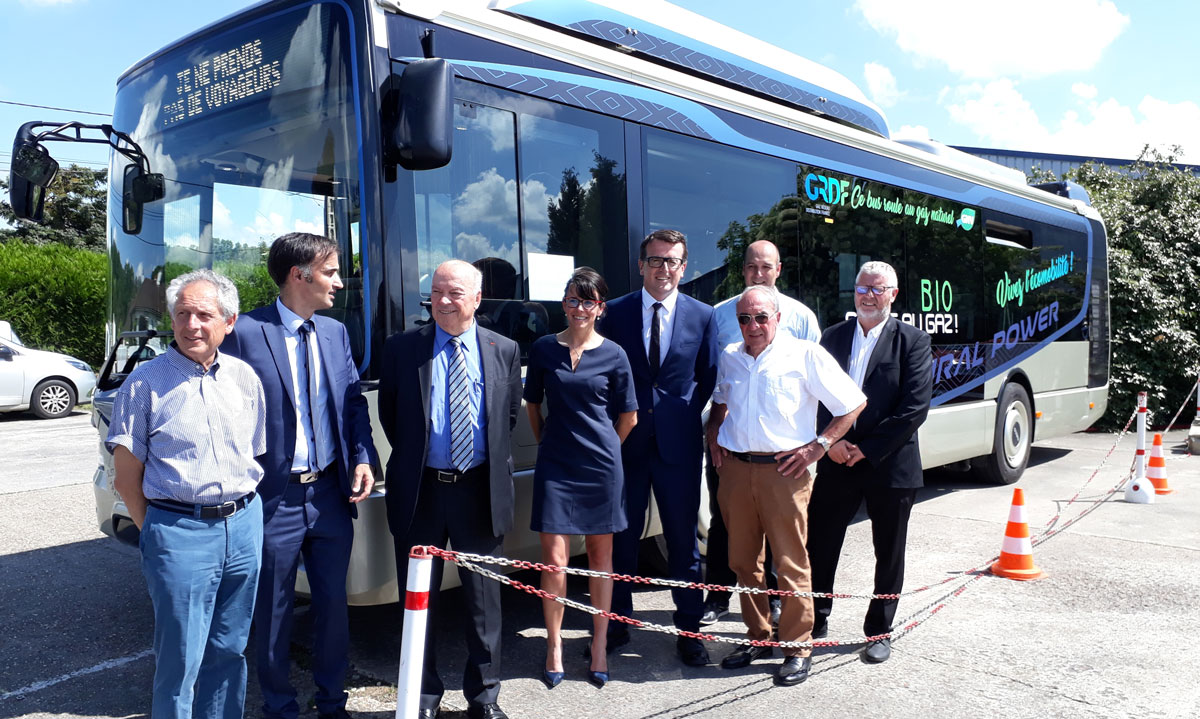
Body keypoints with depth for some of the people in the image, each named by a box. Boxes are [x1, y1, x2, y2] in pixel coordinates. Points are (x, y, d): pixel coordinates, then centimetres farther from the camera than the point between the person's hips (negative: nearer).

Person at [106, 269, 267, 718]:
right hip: (179, 533, -4)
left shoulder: (244, 377, 7)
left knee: (229, 650, 15)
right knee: (180, 660, 3)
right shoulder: (146, 383, -6)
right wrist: (155, 530, -4)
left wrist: (243, 512, 7)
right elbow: (126, 476, -3)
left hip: (244, 525, 4)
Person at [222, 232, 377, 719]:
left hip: (331, 494, 5)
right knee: (274, 611, 11)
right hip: (275, 497, -5)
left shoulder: (335, 332, 8)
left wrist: (363, 458, -3)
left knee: (334, 604, 15)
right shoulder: (246, 332, -10)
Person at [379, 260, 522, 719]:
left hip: (480, 490, 0)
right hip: (420, 490, 0)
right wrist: (413, 458, 7)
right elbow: (389, 414, 9)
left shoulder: (504, 351, 2)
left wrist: (494, 463, 8)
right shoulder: (401, 348, 0)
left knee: (484, 599, 11)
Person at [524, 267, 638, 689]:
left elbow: (628, 417, 7)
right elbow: (533, 404, 13)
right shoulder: (544, 349, 1)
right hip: (555, 465, 0)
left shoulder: (613, 355, -1)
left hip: (601, 465, 0)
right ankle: (554, 646, 16)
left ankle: (599, 646, 22)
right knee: (554, 559, -3)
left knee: (601, 556, 9)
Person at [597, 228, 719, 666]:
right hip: (626, 441, 0)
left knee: (683, 540, 8)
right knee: (622, 538, 9)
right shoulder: (616, 312, 2)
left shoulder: (702, 316, 3)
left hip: (678, 444, 0)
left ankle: (689, 629, 21)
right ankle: (618, 624, 24)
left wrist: (683, 417, 1)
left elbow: (708, 379, 8)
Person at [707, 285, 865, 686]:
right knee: (743, 561, 12)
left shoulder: (806, 355, -4)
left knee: (791, 563, 0)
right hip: (735, 468, 5)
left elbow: (854, 404, -2)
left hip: (783, 469, -5)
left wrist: (818, 446, -8)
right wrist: (713, 433, 14)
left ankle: (797, 648, 12)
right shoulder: (729, 358, 12)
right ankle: (757, 637, 27)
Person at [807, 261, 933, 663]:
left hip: (890, 465, -2)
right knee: (819, 546, 5)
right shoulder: (833, 337, 7)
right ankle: (815, 622, 24)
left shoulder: (913, 342, -3)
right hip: (837, 462, 2)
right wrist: (831, 443, -10)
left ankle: (879, 631, 28)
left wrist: (867, 449, -14)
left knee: (889, 554, 10)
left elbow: (915, 408, -11)